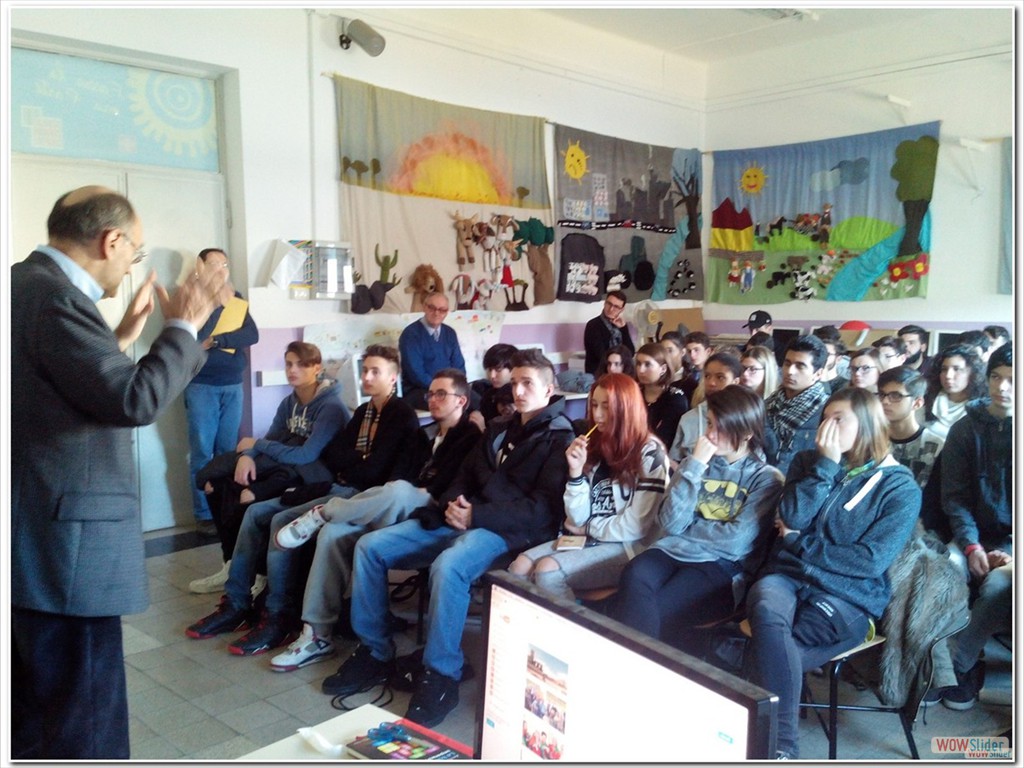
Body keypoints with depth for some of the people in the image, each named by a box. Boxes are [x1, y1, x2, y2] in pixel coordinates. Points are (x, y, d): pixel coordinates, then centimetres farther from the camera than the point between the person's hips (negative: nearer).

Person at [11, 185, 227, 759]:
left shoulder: (27, 285, 12)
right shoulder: (54, 297, -19)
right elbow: (136, 400, -23)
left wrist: (125, 335, 19)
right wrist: (185, 326, -12)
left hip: (33, 537, 11)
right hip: (61, 545, -11)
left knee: (32, 721, 23)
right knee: (83, 729, 2)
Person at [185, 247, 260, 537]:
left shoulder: (235, 298, 12)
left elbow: (252, 334, -2)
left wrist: (216, 341, -13)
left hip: (233, 385, 4)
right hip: (201, 386, -4)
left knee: (229, 451, 6)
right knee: (203, 453, -3)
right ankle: (204, 516, 3)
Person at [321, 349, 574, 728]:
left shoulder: (560, 439, -3)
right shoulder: (499, 430, 22)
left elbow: (543, 509, -13)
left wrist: (477, 516, -19)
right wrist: (453, 504, -1)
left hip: (508, 530, -8)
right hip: (464, 519, 8)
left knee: (448, 565, -39)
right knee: (370, 546, -5)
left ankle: (441, 675, -22)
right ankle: (375, 651, 4)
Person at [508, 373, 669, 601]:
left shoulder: (649, 453, -10)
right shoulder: (596, 447, 8)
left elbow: (635, 527, -14)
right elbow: (578, 519, 4)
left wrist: (588, 527, -2)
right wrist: (576, 472, -9)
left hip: (627, 548, -6)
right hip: (588, 540, 6)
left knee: (547, 571, -25)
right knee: (519, 567, -15)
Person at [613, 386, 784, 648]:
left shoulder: (766, 478, 4)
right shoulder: (699, 460, 15)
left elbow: (736, 541, -10)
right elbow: (670, 523, 0)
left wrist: (685, 526, 1)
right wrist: (694, 465, -5)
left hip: (722, 566, -3)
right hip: (673, 550, 4)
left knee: (658, 612, -33)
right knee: (634, 576, -32)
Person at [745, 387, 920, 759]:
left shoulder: (901, 487, 2)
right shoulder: (809, 461, 13)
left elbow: (869, 561, -7)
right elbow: (792, 517, -3)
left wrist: (798, 542, -5)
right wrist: (826, 463, -7)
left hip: (848, 595, -2)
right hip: (787, 575, 3)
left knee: (765, 647, -31)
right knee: (767, 614, -34)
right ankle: (783, 743, -28)